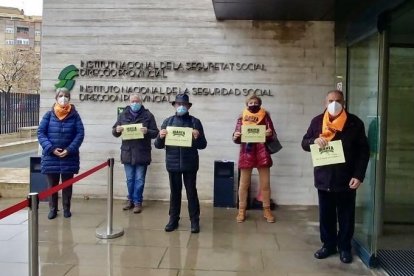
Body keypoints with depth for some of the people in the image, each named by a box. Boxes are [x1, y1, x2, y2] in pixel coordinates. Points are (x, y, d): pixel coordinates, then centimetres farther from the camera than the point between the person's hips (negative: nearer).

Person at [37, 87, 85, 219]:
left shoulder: (74, 115, -2)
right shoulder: (49, 114, 0)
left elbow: (80, 134, -6)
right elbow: (40, 133, -2)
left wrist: (69, 149, -16)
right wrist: (51, 149, -14)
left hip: (69, 157, 0)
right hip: (51, 157, 1)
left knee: (67, 185, 10)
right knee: (52, 185, 10)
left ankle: (66, 209, 24)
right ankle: (52, 209, 23)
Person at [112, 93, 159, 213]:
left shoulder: (148, 115, -1)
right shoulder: (123, 115, 8)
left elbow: (155, 133, -2)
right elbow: (114, 132, 11)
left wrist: (147, 131, -23)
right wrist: (117, 130, -13)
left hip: (142, 153, -3)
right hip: (127, 152, 3)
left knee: (139, 180, 4)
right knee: (130, 179, 13)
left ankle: (137, 202, 15)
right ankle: (130, 200, 26)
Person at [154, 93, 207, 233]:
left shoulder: (195, 122, 1)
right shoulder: (168, 121, 6)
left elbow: (203, 145, -1)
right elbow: (158, 145, 5)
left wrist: (197, 138, -21)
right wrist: (160, 137, -15)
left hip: (190, 164, -2)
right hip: (173, 163, 2)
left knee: (191, 192, 5)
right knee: (175, 192, 11)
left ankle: (195, 221, 14)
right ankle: (173, 219, 22)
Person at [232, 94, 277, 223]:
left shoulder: (265, 116, 6)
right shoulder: (242, 118, 7)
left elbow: (273, 136, 5)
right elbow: (237, 139, 8)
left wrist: (270, 134, -18)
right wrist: (235, 137, -15)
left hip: (262, 152, 0)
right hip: (246, 152, 0)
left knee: (265, 183, 4)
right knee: (244, 183, 4)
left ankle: (267, 210, 17)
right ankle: (241, 210, 14)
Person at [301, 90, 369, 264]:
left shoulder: (355, 123, -2)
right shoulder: (317, 121, 5)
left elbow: (363, 151, -2)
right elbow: (304, 143, 9)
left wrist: (359, 175, -11)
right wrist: (314, 140, -15)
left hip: (346, 179, -2)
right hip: (324, 178, 2)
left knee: (346, 216, 9)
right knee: (326, 215, 10)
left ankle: (344, 247, 23)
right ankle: (329, 245, 25)